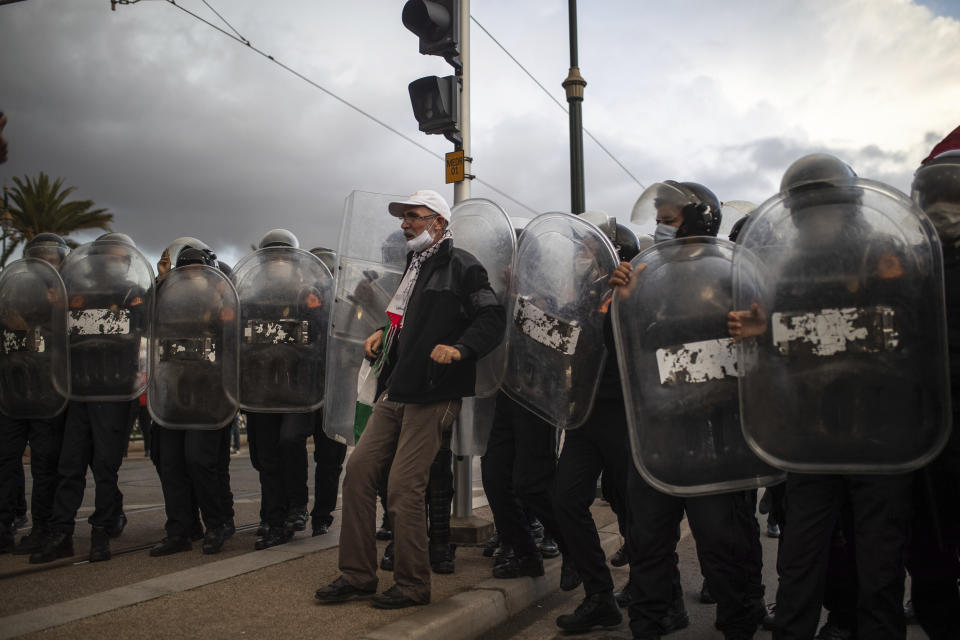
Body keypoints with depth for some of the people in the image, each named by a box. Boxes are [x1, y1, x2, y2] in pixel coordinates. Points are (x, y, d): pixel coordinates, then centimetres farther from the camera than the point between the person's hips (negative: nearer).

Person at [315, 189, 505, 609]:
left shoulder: (461, 266, -5)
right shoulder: (414, 266, 21)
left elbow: (492, 318, -11)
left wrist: (459, 348, -23)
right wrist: (385, 334, 19)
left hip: (431, 397, -9)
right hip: (395, 392, 9)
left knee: (404, 488, -8)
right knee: (358, 471, 5)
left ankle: (413, 585, 8)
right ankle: (357, 575, 15)